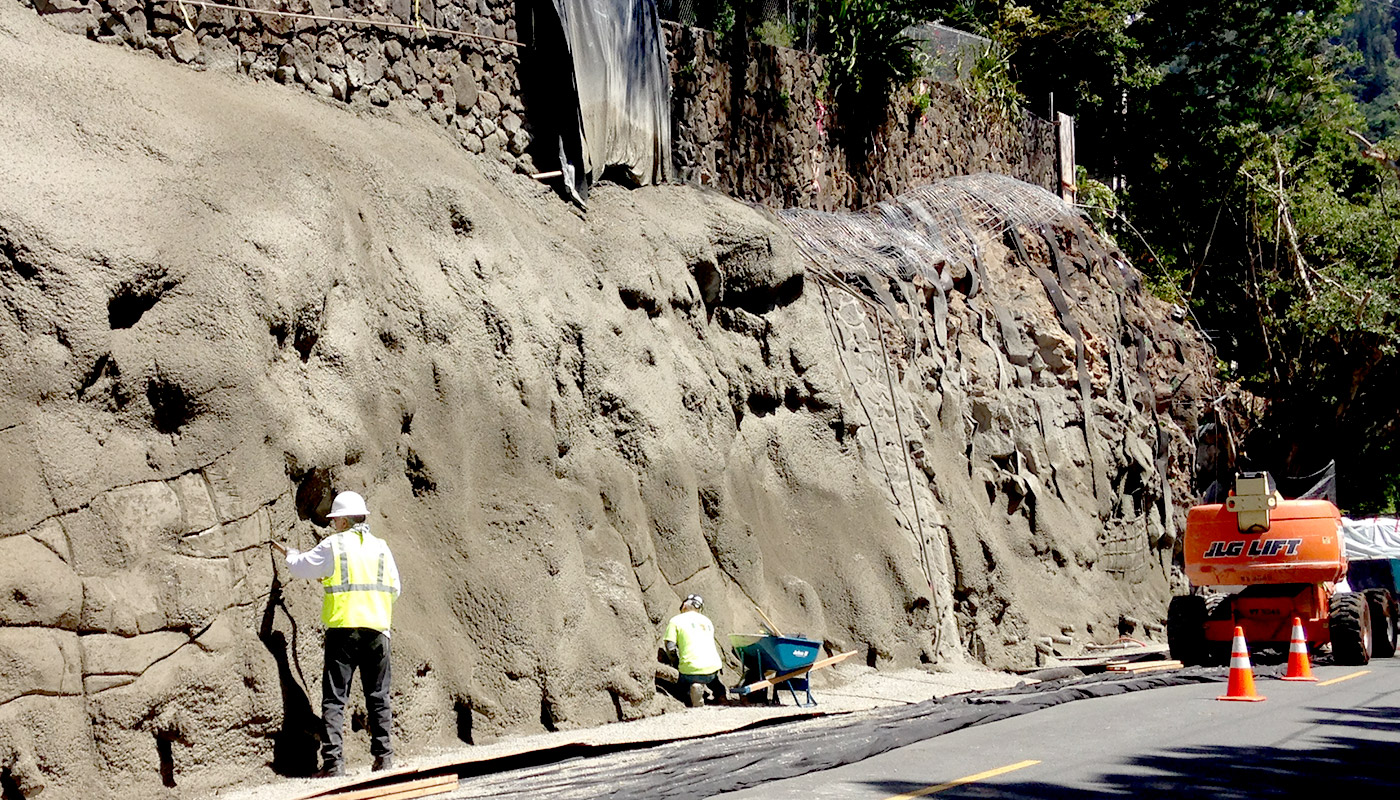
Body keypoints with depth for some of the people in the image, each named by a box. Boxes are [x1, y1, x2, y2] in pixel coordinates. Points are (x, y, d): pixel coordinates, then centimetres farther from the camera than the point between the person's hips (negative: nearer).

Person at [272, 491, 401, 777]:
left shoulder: (333, 544, 0)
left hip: (343, 628, -3)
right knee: (378, 696, 11)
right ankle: (383, 757, 10)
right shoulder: (380, 546, 9)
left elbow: (301, 567, 12)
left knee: (334, 697, 0)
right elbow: (394, 588, 12)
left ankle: (333, 761, -7)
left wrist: (290, 554, 33)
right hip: (376, 628, 3)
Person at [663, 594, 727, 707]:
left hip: (691, 669, -3)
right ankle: (719, 691, 13)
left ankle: (694, 688, -7)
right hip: (713, 667, 3)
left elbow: (670, 648, -3)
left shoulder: (676, 620, 4)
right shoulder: (707, 621, 21)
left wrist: (677, 664, 11)